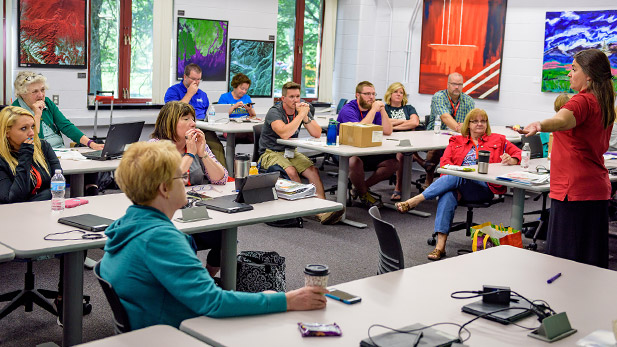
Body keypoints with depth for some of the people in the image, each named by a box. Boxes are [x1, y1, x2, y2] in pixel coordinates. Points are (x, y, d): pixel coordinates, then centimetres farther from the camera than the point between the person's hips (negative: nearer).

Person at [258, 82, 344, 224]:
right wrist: (301, 115, -24)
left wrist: (305, 117, -18)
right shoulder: (274, 112, -14)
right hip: (271, 153, -5)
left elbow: (317, 134, -4)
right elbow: (284, 134, -32)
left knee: (313, 170, -23)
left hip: (291, 152, 5)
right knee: (291, 172, -34)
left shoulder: (302, 109, 4)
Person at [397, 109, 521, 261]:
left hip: (484, 187, -1)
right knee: (448, 195, -36)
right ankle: (440, 246, -43)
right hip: (457, 182, 1)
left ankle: (414, 201, -40)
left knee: (457, 177, -35)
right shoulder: (456, 141, 26)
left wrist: (510, 160, -7)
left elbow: (519, 154, 19)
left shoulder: (498, 140, 23)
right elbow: (445, 160, 11)